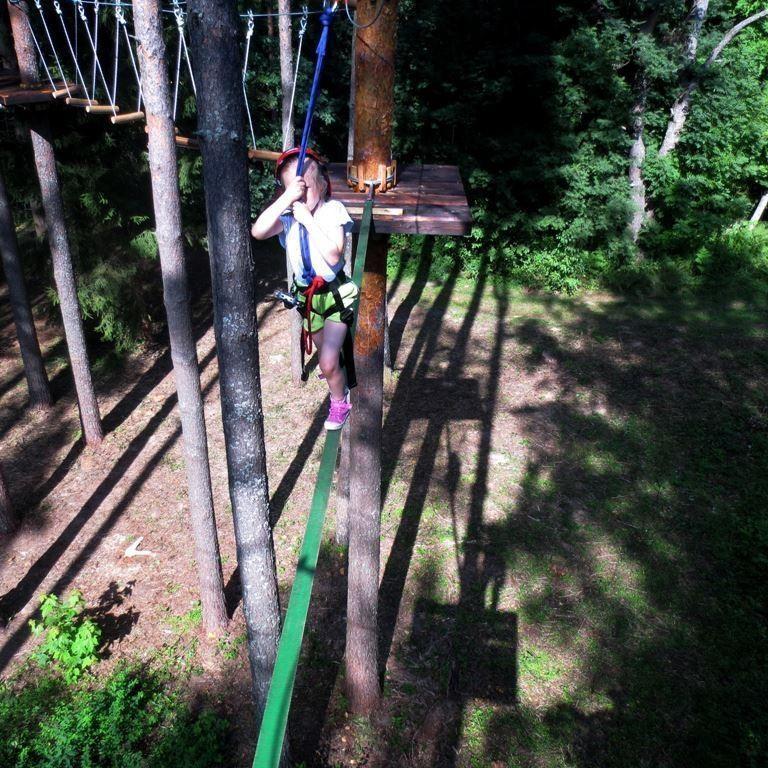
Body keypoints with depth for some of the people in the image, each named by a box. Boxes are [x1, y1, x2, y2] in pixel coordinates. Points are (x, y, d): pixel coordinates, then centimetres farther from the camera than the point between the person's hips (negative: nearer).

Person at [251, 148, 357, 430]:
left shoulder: (333, 211, -16)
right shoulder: (287, 215, -9)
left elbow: (333, 255, -28)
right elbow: (257, 232, -28)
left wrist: (308, 220, -28)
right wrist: (286, 198, -33)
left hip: (335, 293, -4)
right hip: (307, 294, 4)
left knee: (328, 362, -10)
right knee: (326, 355, 23)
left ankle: (339, 402, 19)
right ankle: (340, 385, 54)